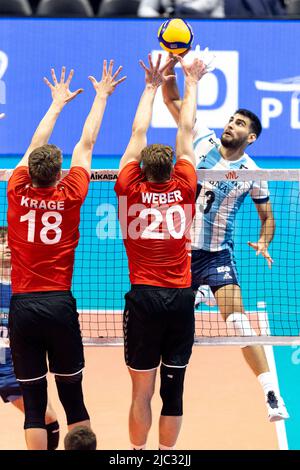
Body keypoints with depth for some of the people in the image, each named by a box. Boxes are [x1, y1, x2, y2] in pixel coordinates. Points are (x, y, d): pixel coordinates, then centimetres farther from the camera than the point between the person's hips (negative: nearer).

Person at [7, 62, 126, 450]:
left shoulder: (17, 193, -1)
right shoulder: (69, 196, -4)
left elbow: (35, 146, 16)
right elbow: (86, 145, 9)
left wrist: (57, 103, 30)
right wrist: (101, 97, 21)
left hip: (22, 305, 1)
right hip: (60, 305, -1)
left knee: (33, 402, 1)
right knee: (72, 396, 8)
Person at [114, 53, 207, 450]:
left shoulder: (130, 189, -1)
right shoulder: (184, 189, 0)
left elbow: (138, 133, 10)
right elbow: (186, 131, 11)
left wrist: (152, 86, 21)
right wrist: (191, 83, 20)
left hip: (143, 297, -1)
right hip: (181, 297, 1)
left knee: (142, 389, 4)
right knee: (174, 387, 6)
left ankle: (138, 452, 10)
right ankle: (166, 453, 11)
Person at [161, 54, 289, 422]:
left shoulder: (252, 173, -2)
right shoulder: (202, 141, 1)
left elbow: (267, 215, 9)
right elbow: (173, 101, -1)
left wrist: (264, 243, -10)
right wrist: (170, 67, -18)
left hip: (217, 255, -3)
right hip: (178, 250, 3)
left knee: (236, 320, -17)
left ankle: (272, 393, -20)